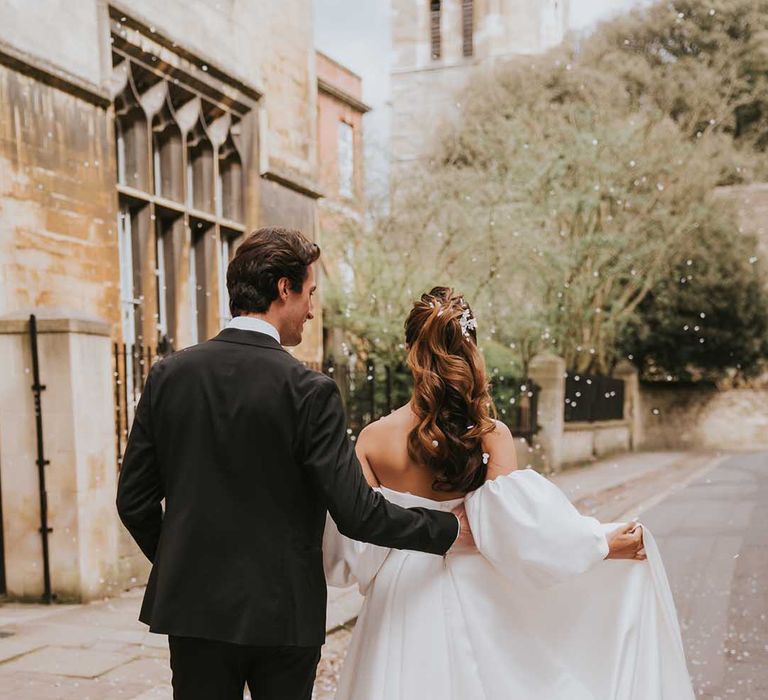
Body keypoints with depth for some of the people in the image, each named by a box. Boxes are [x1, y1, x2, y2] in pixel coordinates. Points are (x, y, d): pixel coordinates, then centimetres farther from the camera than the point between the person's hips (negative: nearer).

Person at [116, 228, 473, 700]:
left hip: (194, 607, 3)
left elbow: (134, 500, 2)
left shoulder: (168, 375, -2)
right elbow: (355, 511, -16)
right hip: (284, 612, -3)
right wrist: (450, 529, -2)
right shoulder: (309, 391, -14)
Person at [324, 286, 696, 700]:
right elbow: (515, 529, -19)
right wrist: (603, 543, -10)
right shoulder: (491, 435, -12)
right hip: (468, 597, 0)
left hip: (399, 597, 1)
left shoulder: (373, 438, -9)